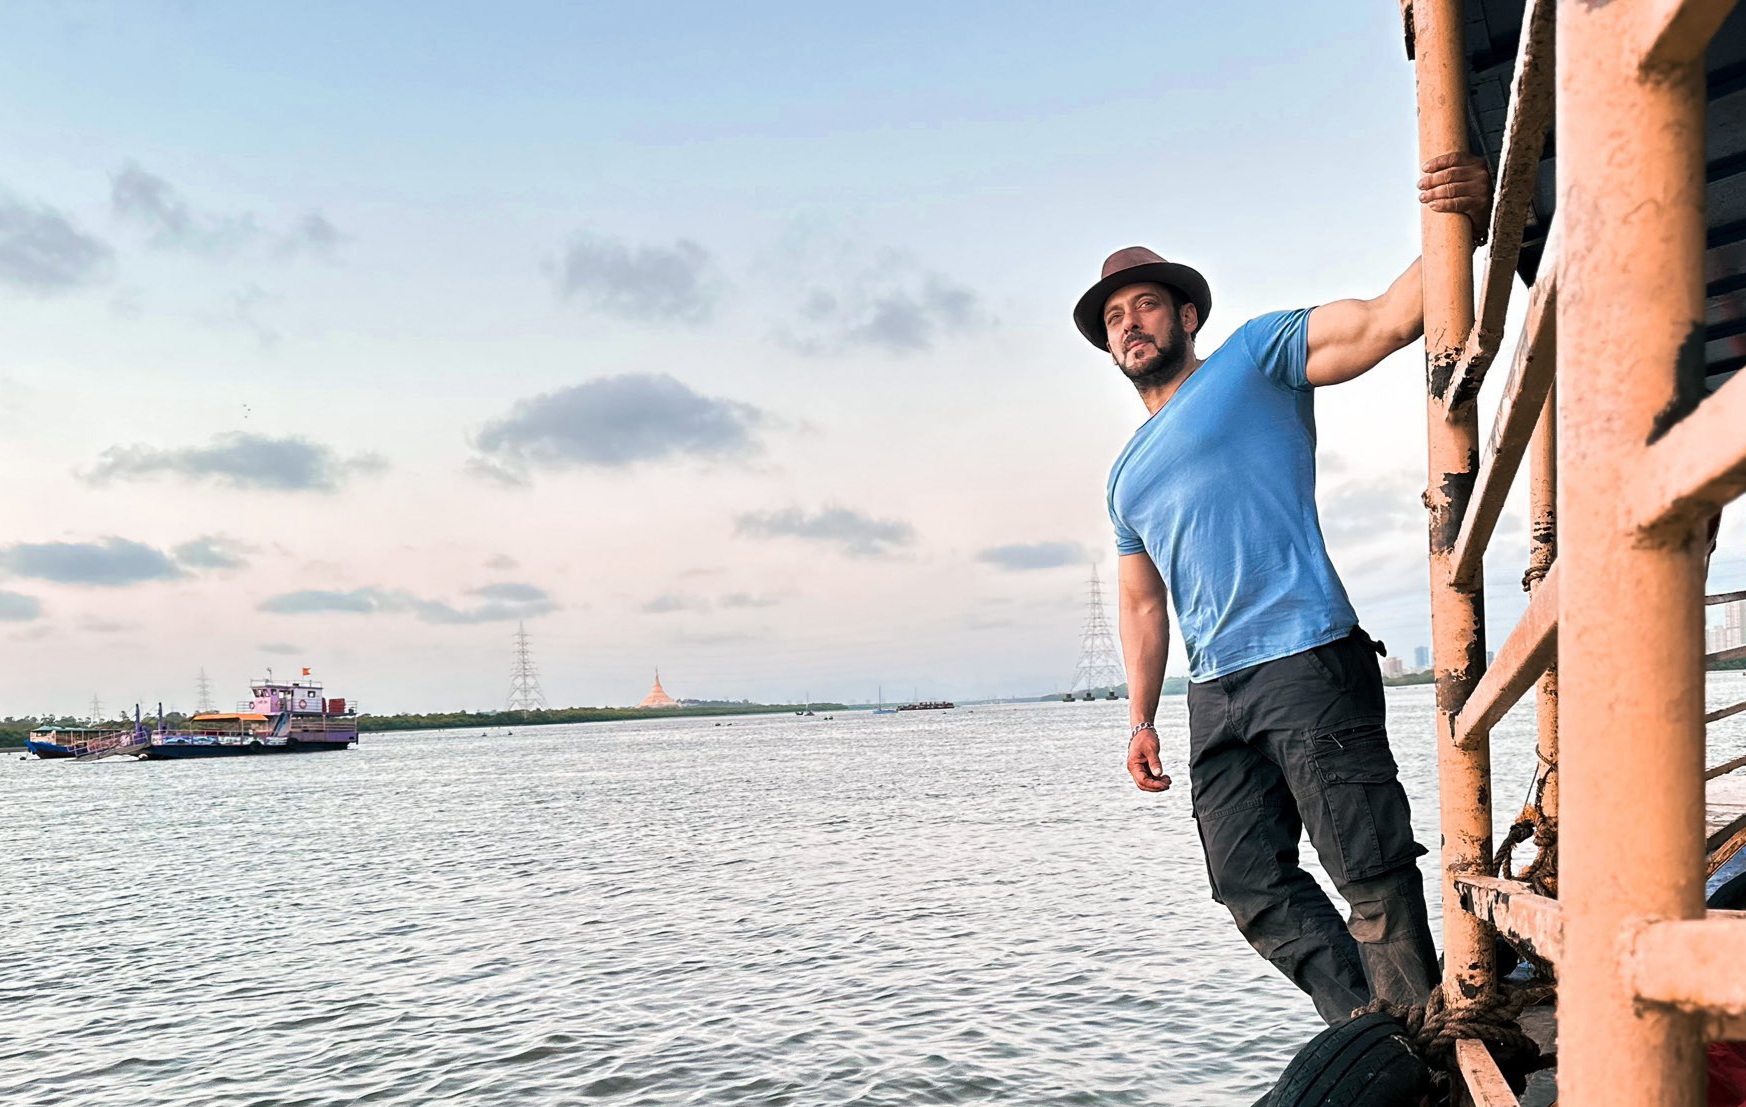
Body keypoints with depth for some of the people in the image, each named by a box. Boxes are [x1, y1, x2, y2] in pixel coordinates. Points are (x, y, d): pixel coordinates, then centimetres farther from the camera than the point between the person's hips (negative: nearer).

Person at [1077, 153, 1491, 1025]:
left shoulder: (1255, 356, 6)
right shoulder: (1126, 474, 23)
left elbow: (1385, 322, -10)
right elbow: (1142, 603, 24)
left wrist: (1461, 223, -27)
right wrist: (1141, 718, 17)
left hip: (1307, 659, -7)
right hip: (1214, 692, 7)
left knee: (1370, 873, -6)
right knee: (1255, 889, 6)